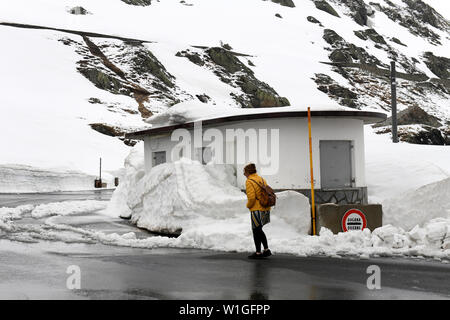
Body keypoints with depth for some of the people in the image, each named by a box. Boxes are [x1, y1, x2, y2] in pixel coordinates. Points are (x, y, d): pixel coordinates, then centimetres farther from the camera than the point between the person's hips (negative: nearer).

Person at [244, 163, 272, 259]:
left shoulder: (249, 181, -13)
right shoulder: (262, 179, 12)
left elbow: (251, 197, -20)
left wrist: (248, 205, -3)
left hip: (257, 209, -8)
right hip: (266, 208, 8)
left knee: (256, 231, 2)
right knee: (259, 230, 19)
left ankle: (258, 253, 8)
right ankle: (266, 250, 18)